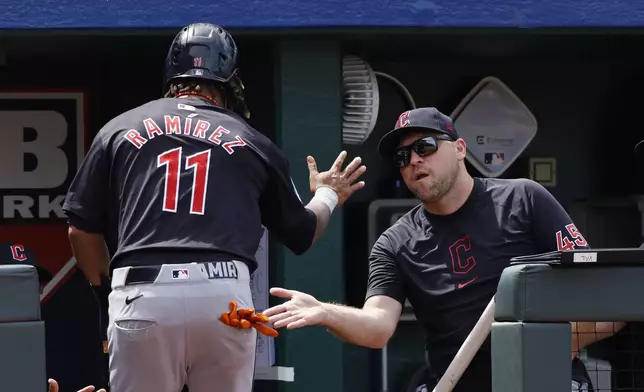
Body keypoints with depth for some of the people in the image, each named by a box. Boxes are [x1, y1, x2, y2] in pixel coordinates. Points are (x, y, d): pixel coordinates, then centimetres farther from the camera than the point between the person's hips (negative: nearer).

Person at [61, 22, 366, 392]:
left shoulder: (120, 128, 15)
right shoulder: (252, 142, 17)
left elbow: (83, 228, 13)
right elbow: (301, 234, 26)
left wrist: (107, 286, 30)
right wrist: (327, 196, 47)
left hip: (141, 296, -1)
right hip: (225, 297, 1)